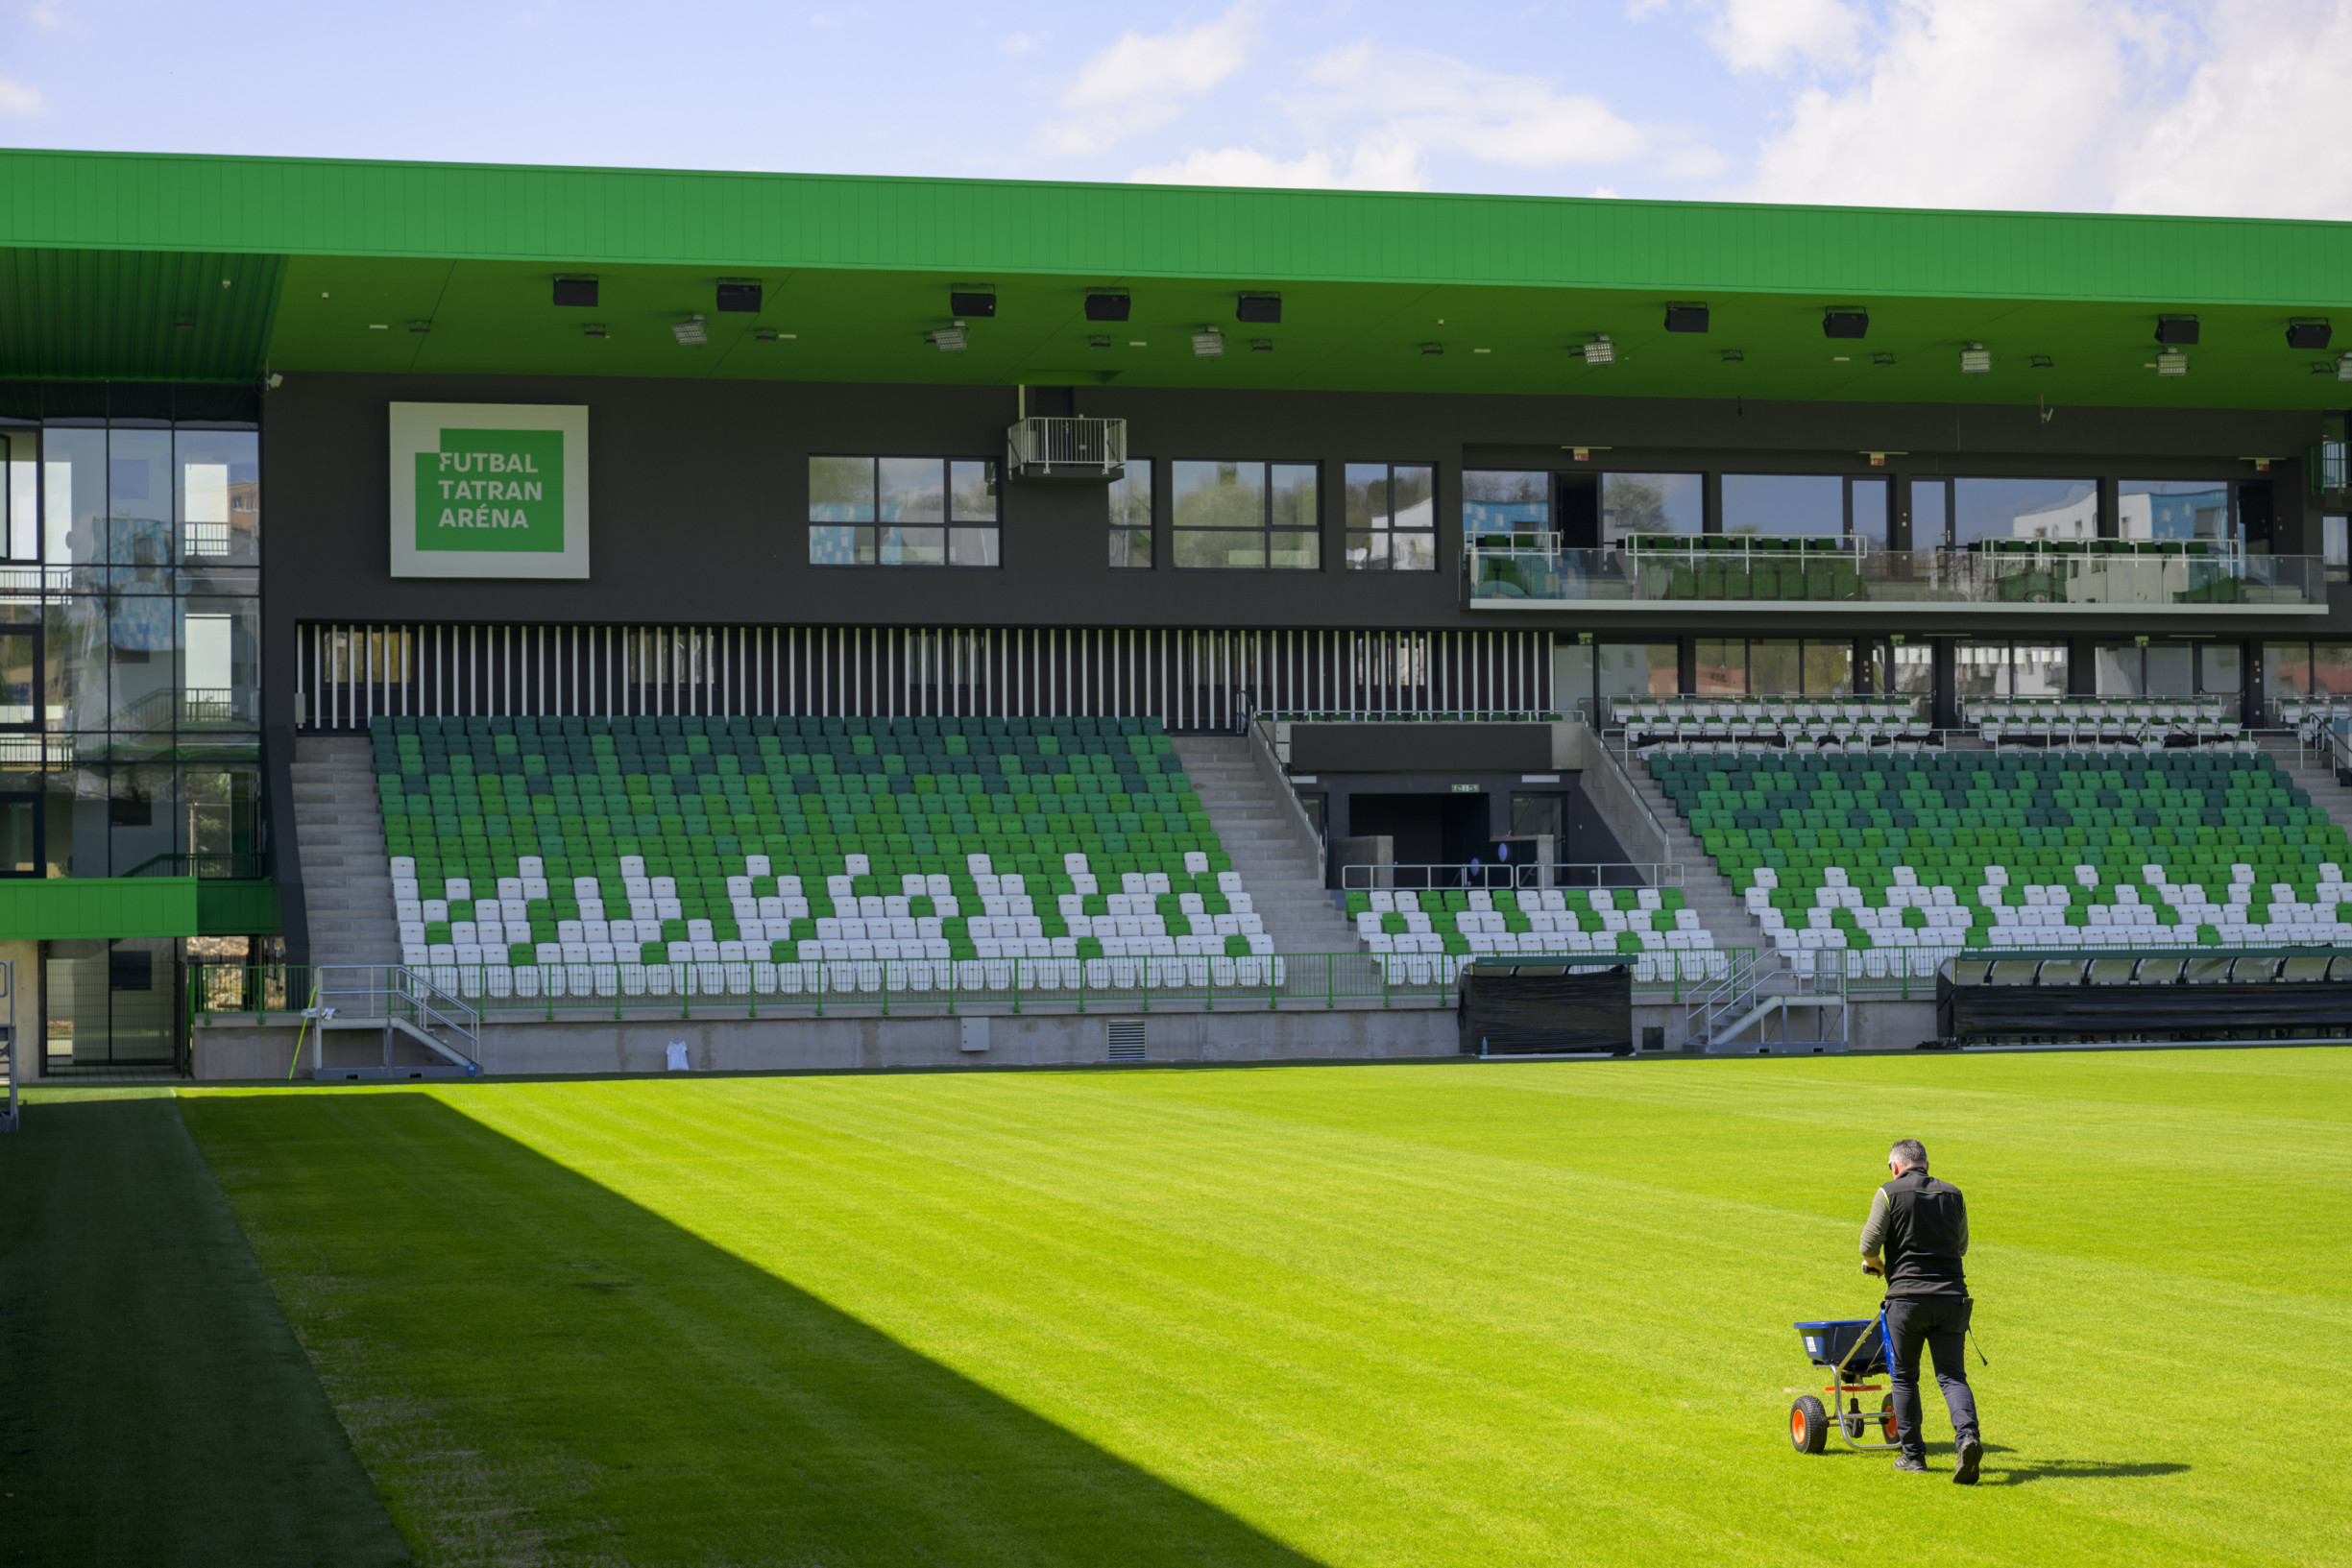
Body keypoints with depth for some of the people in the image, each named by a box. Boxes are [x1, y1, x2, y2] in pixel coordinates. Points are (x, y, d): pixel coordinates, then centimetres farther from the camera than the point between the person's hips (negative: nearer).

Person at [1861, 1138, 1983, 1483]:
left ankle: (1912, 1453, 15)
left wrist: (1874, 1263, 14)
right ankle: (1967, 1435, -21)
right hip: (1952, 1296, 3)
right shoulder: (1953, 1195, 10)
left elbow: (1869, 1243, -8)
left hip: (1907, 1297, -3)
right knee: (1952, 1375, 4)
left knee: (1904, 1377, 12)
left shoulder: (1890, 1194, -3)